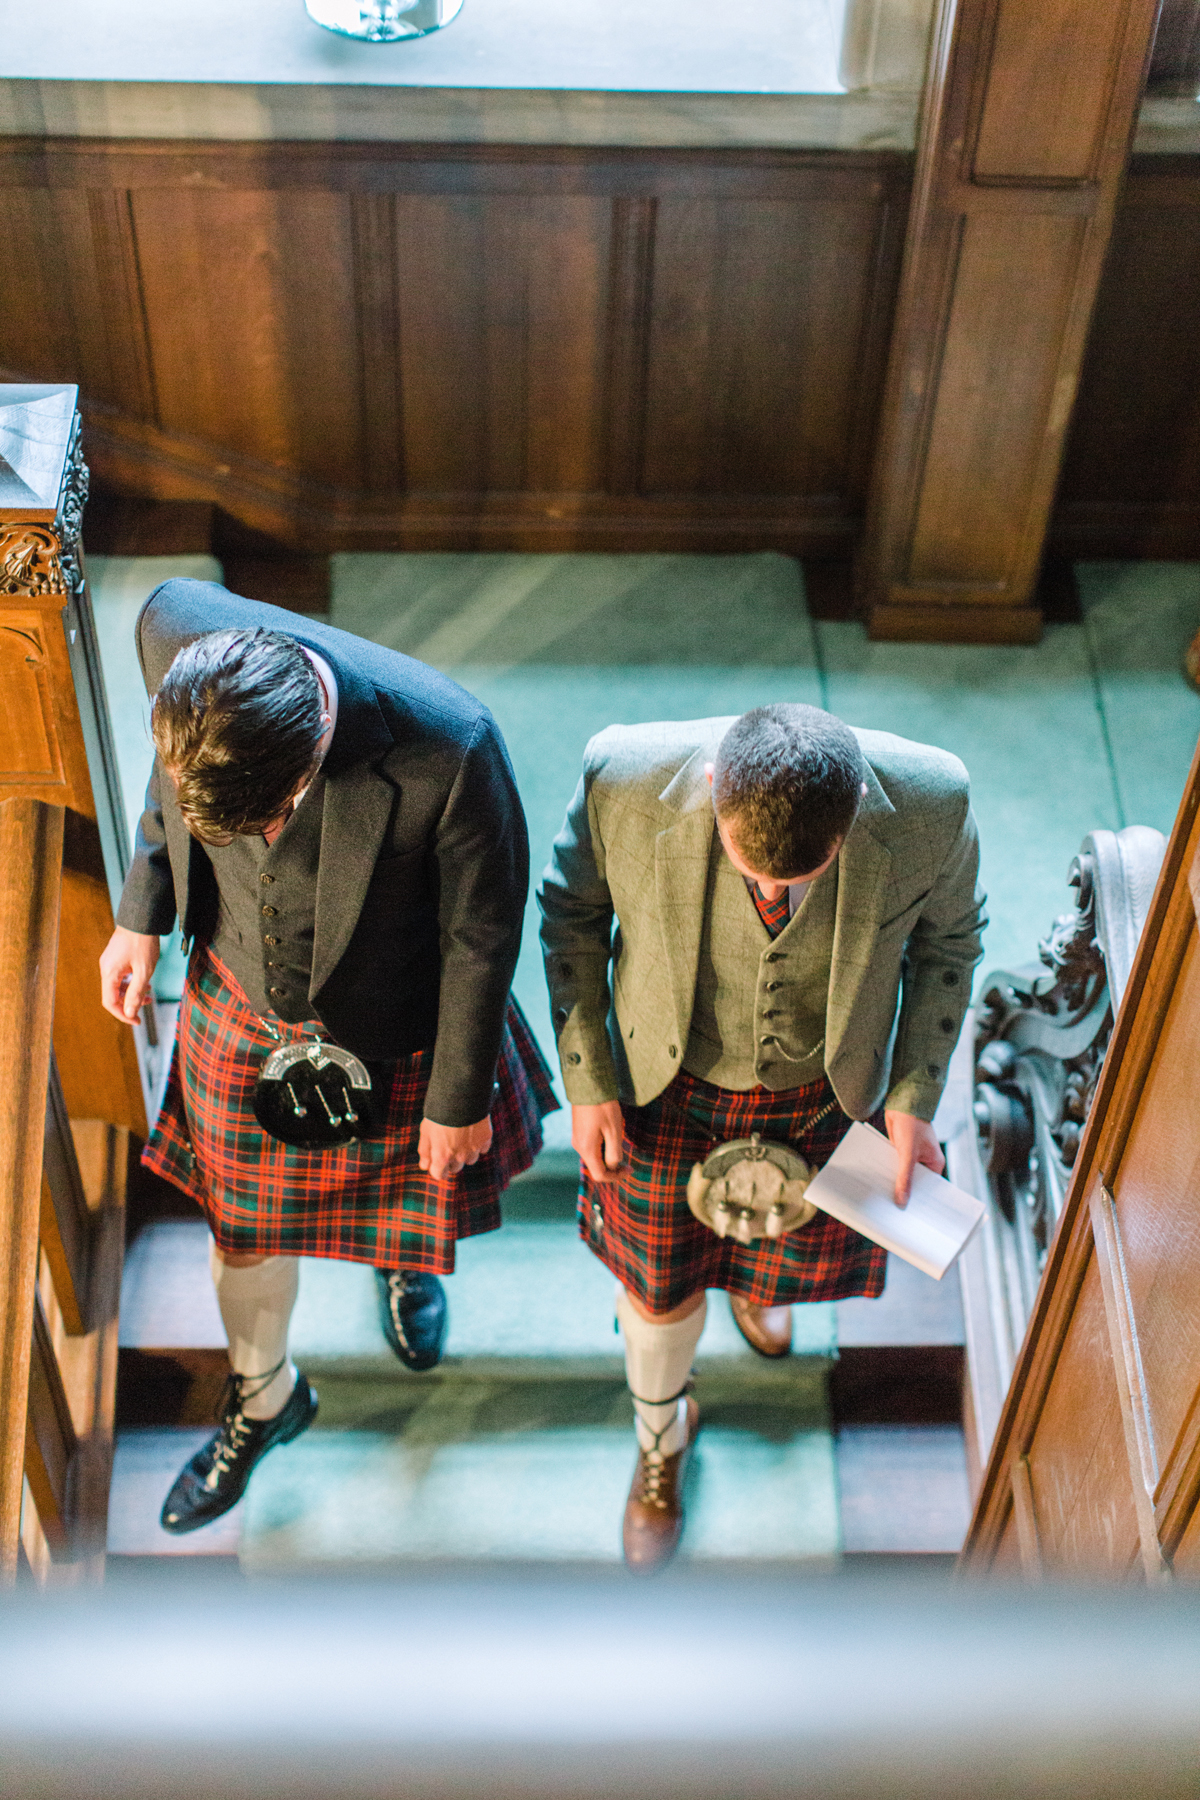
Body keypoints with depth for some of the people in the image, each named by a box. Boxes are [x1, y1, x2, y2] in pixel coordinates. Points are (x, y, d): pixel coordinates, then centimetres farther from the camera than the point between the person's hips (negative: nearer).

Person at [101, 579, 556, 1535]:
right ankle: (263, 1396, 53)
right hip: (239, 1006, 3)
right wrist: (142, 914, 0)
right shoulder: (178, 634, -30)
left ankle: (409, 1264, 66)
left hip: (391, 1030, -2)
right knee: (245, 1222, 22)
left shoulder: (448, 749, -40)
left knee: (412, 1194, 27)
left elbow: (482, 935, -21)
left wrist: (459, 1097, -9)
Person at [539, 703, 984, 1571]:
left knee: (793, 1260, 27)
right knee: (660, 1287, 18)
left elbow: (948, 939, -8)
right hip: (672, 1079, -1)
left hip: (823, 1090, 1)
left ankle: (759, 1282, 68)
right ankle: (662, 1433, 54)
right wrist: (587, 1081, -8)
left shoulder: (928, 802, -32)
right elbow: (573, 912, -12)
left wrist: (915, 1097, -7)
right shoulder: (627, 779, -34)